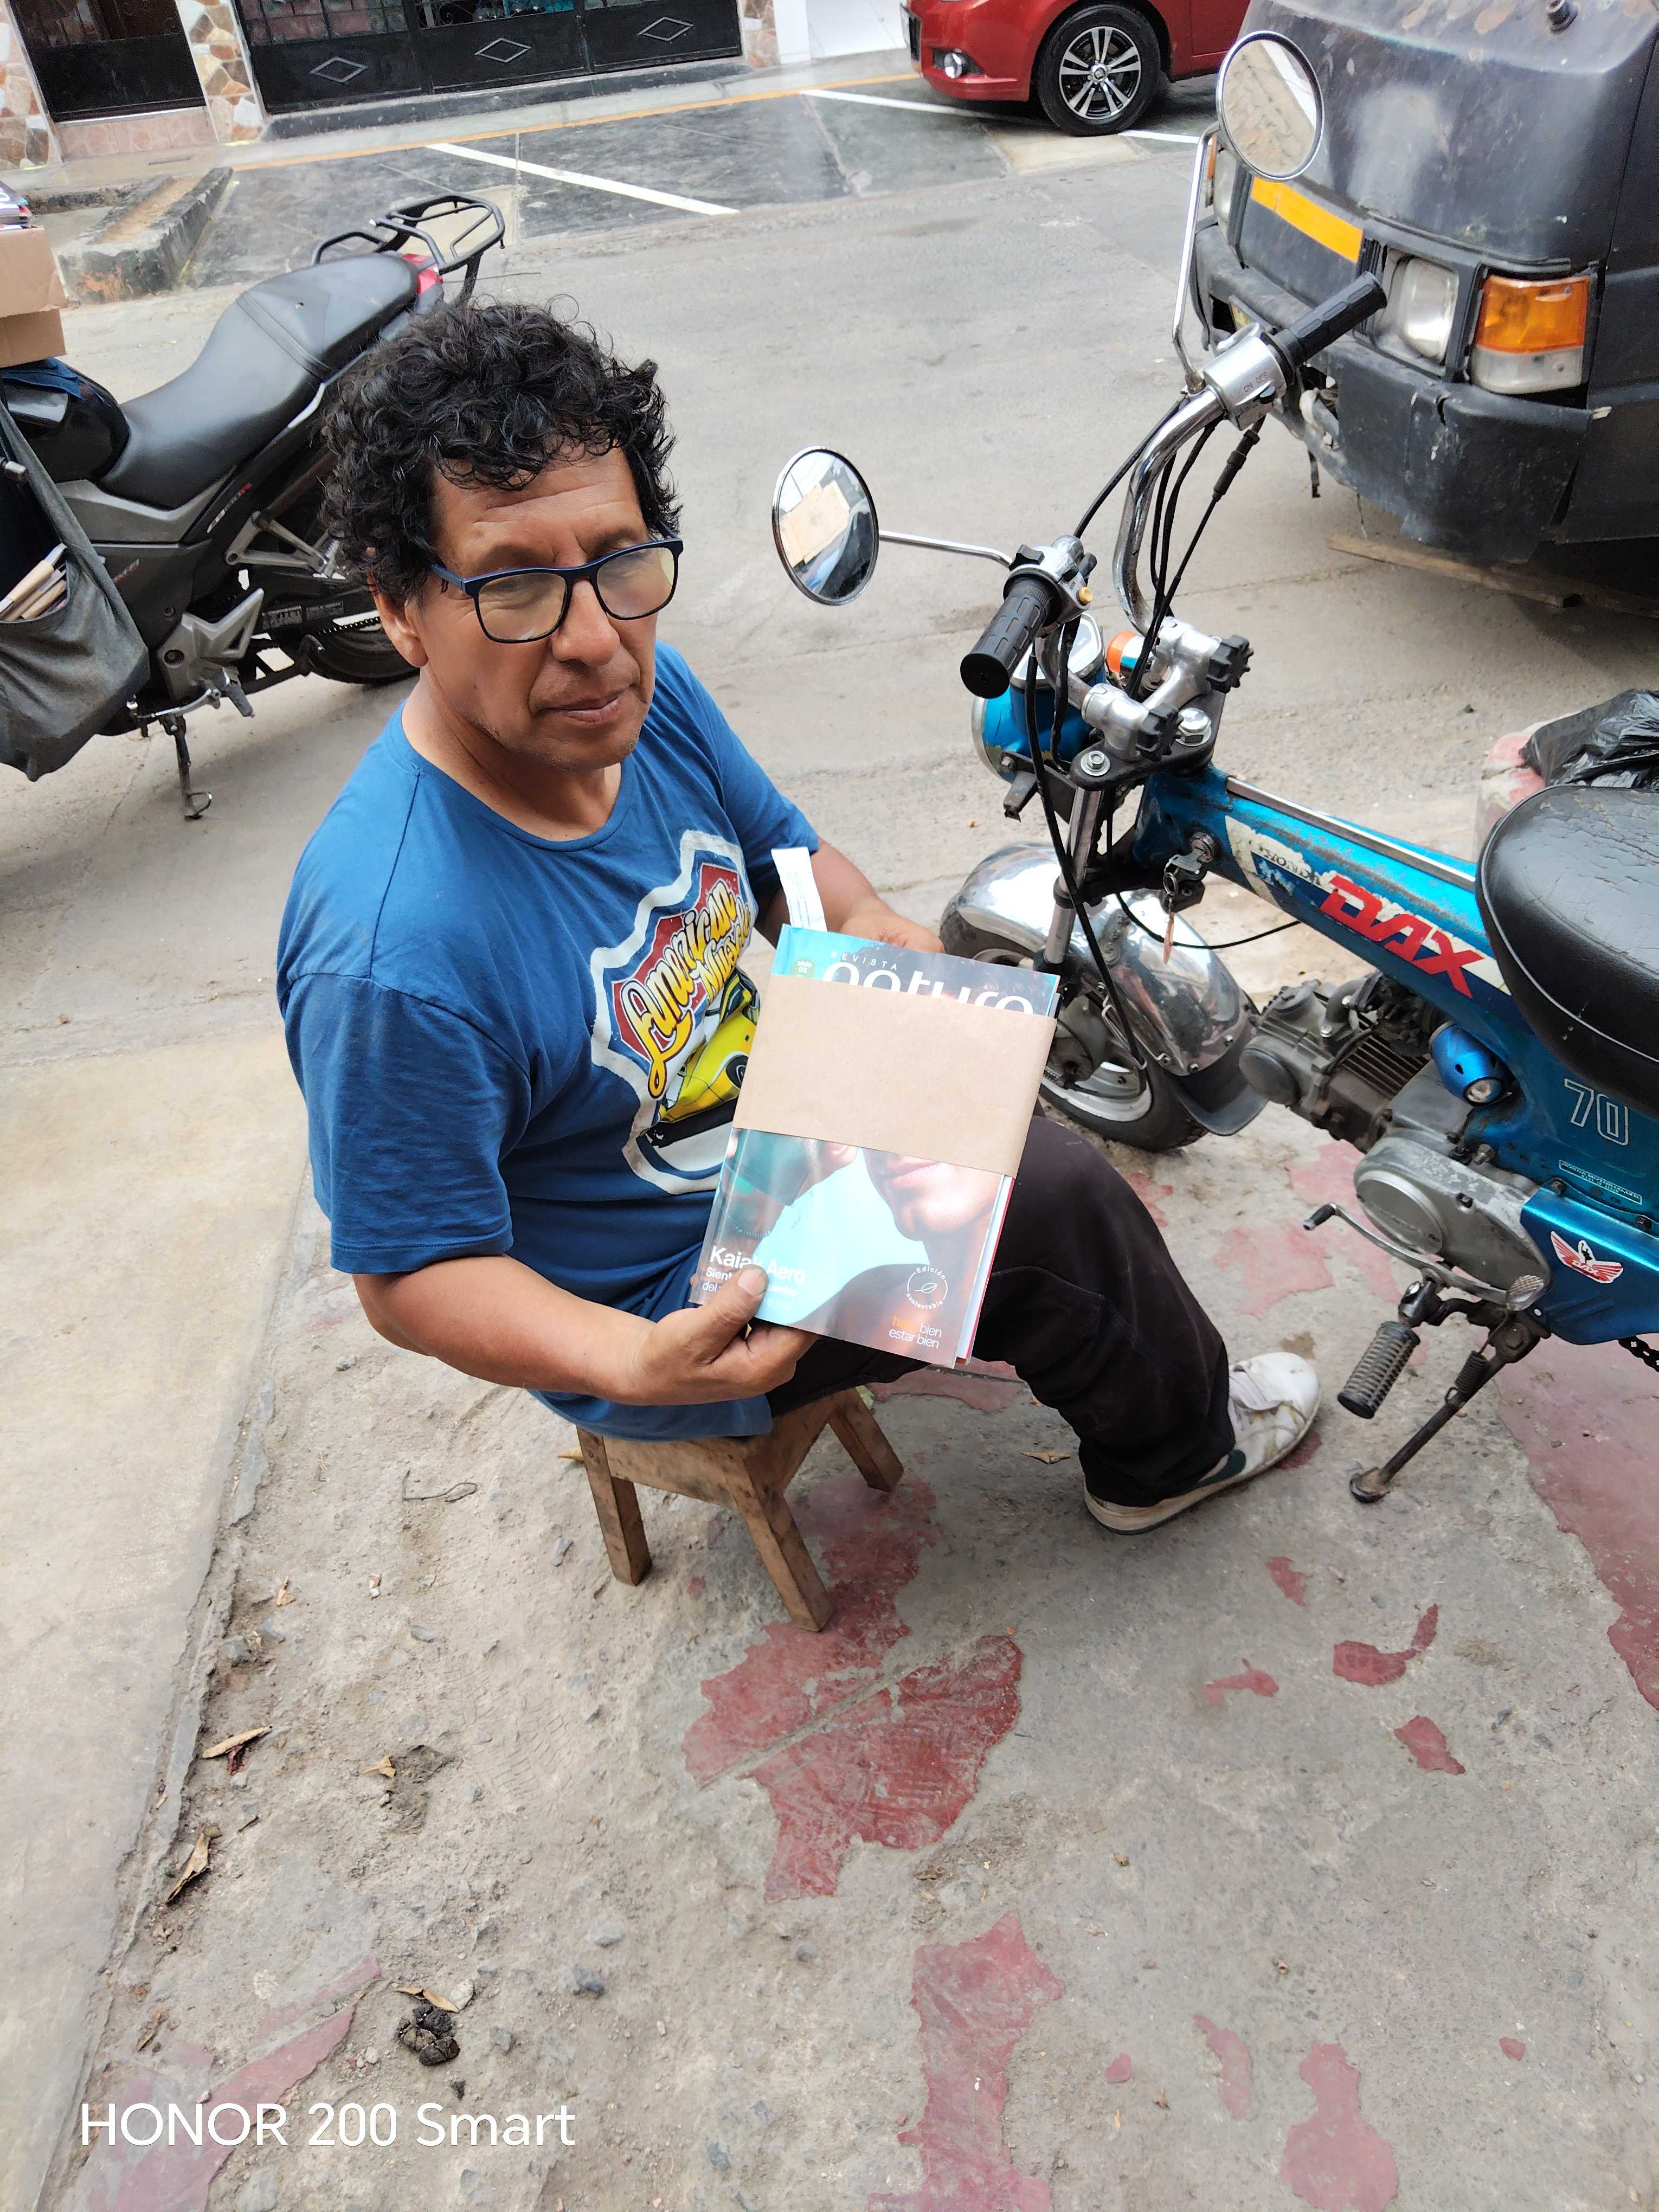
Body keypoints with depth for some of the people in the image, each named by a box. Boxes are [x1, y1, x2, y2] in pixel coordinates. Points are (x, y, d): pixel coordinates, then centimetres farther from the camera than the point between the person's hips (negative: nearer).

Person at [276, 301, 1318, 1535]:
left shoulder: (646, 692, -12)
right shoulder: (391, 958, -36)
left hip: (770, 1133, 8)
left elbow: (786, 856, 6)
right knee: (1051, 1204, -15)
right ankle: (1179, 1448, 19)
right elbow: (412, 1275, -25)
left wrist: (885, 936, -13)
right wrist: (639, 1364, -40)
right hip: (667, 1309, -7)